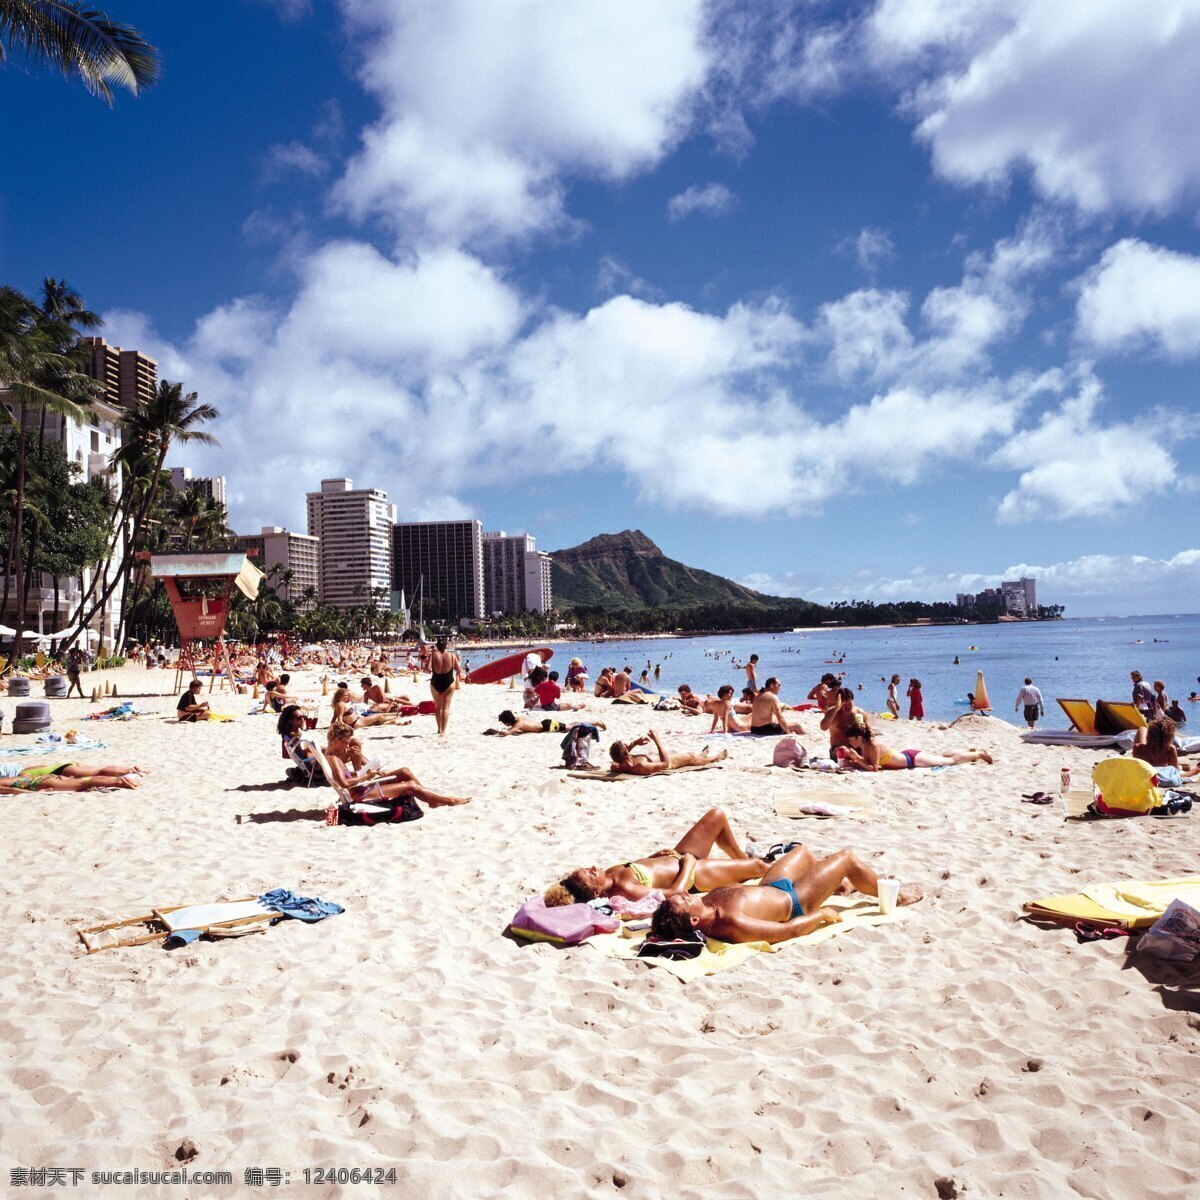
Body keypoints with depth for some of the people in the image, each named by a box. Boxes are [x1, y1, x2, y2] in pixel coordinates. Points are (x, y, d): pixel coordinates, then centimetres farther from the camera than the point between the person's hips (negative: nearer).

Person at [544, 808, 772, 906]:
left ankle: (742, 858, 43)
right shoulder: (624, 890, -39)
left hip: (674, 857, 8)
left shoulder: (611, 875, -15)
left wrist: (654, 856, 0)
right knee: (758, 866, 5)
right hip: (693, 875, -8)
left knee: (717, 815, 17)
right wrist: (689, 861, -22)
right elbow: (676, 891, -35)